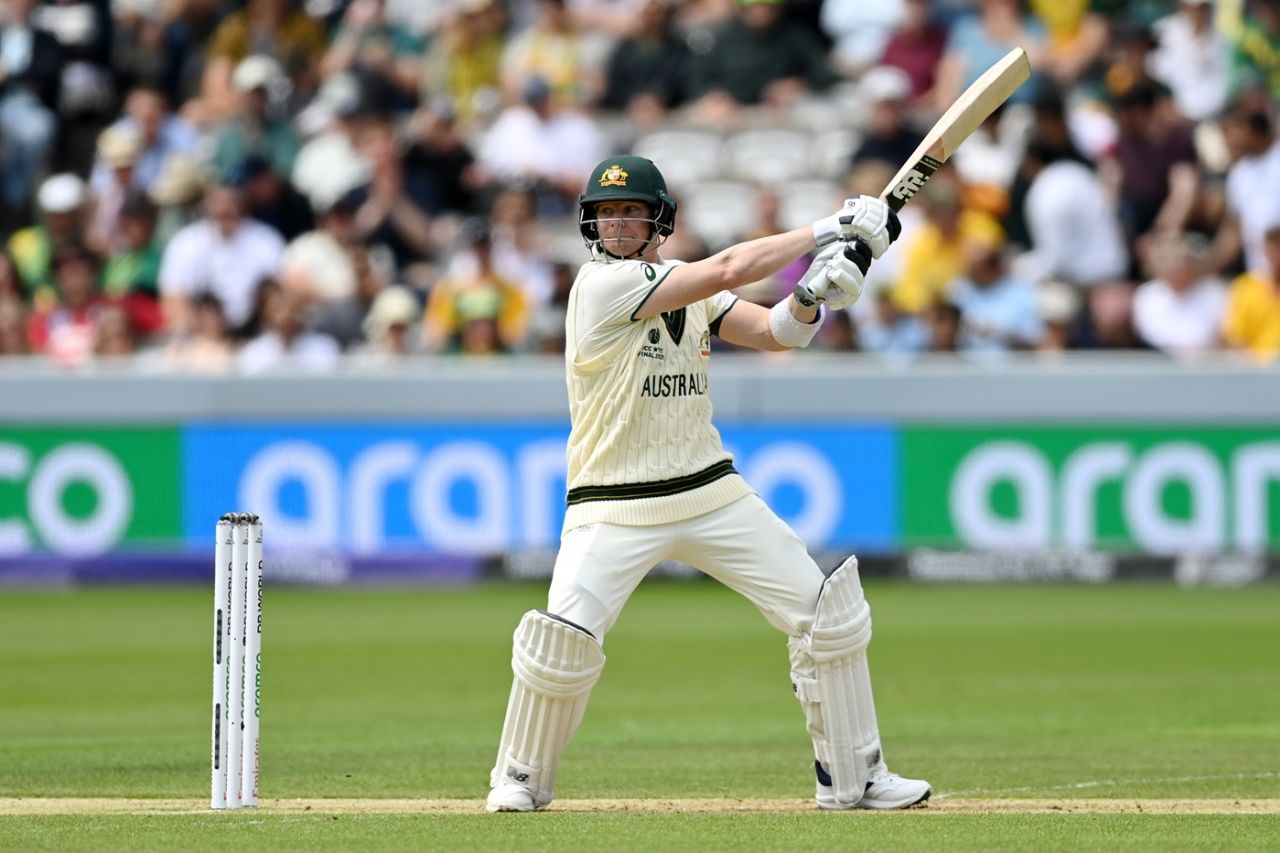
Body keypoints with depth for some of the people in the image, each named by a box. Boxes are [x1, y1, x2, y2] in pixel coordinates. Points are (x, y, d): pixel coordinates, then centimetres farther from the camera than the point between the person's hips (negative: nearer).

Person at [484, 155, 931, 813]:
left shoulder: (691, 291, 8)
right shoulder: (602, 284, -15)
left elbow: (775, 332, 2)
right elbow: (727, 270, -21)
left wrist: (812, 294, -21)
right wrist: (830, 228, -15)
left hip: (711, 492, 6)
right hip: (615, 507, -6)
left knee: (828, 612, -1)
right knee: (563, 640, -21)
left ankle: (853, 777, 11)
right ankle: (521, 777, 5)